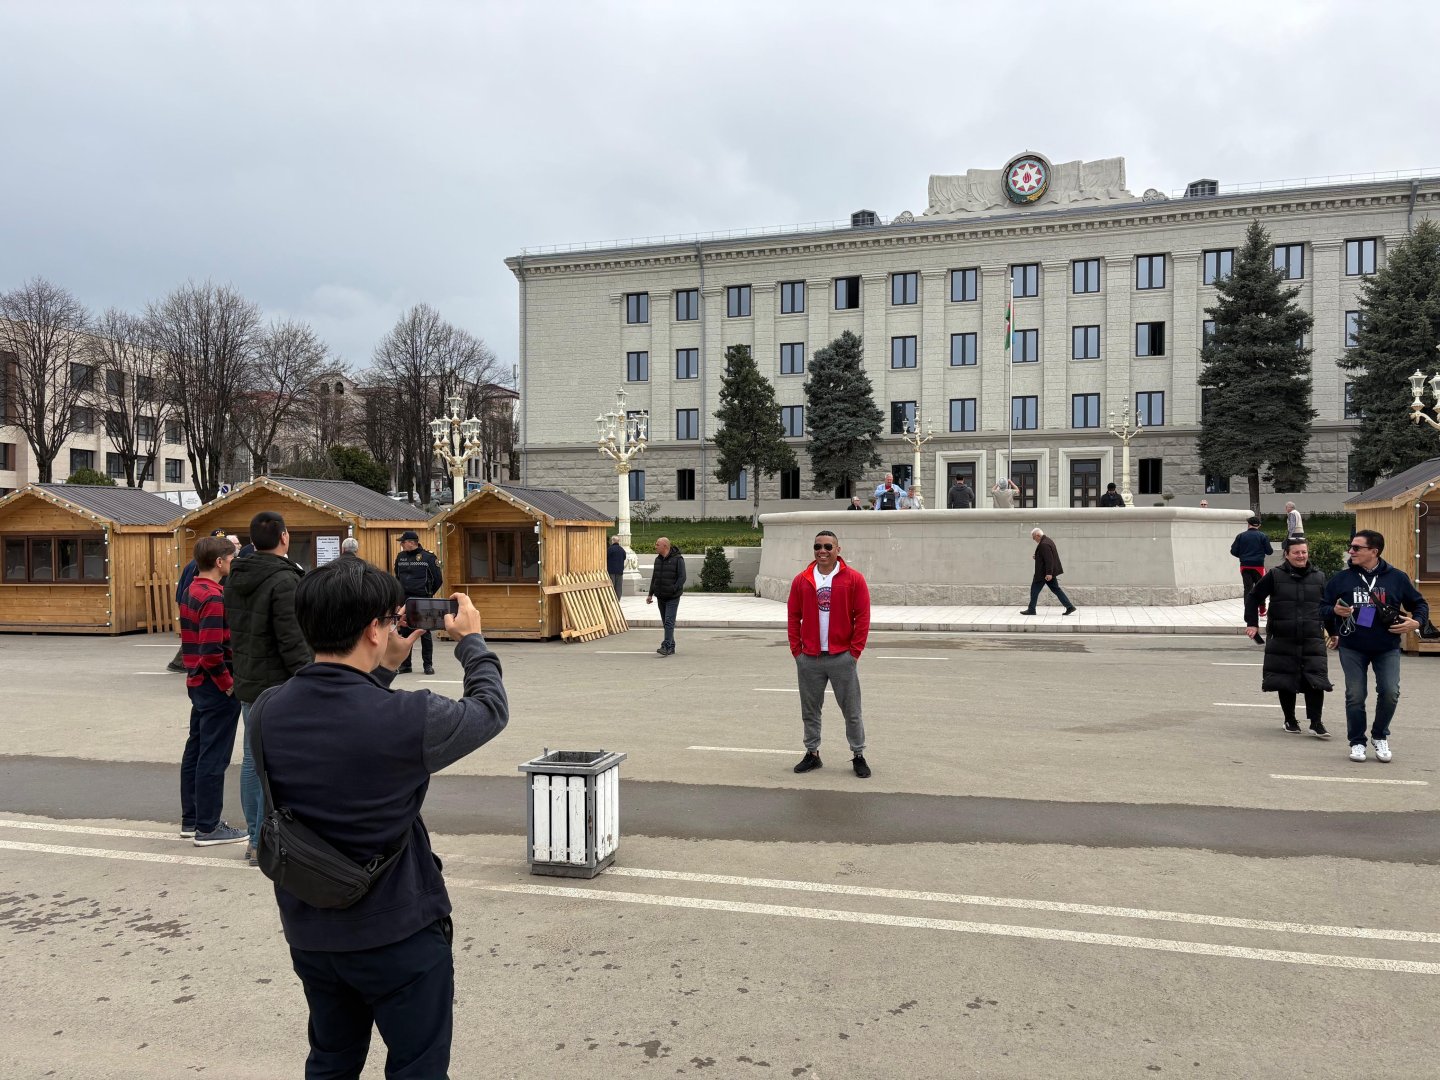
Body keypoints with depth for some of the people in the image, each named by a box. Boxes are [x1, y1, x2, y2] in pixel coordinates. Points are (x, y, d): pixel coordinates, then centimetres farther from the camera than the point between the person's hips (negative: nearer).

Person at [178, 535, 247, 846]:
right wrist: (228, 684, -15)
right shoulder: (214, 597, -20)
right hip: (217, 686, -10)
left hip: (197, 682, 10)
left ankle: (191, 819, 27)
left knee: (195, 750, 16)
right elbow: (212, 652, -25)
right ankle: (207, 828, 5)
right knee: (214, 757, -2)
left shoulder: (191, 591, 10)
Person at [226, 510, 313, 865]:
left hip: (248, 684, 9)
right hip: (278, 687, -9)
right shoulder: (284, 580, -19)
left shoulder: (236, 579, 9)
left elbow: (233, 630, 15)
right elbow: (292, 641, -21)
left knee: (253, 759, 15)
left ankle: (256, 837, 24)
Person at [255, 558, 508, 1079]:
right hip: (399, 934, -5)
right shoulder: (406, 718, -26)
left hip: (309, 931, 6)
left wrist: (384, 668, 10)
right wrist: (471, 640, 9)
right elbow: (490, 709, -7)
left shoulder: (269, 712, -10)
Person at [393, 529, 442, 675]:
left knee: (425, 633, 1)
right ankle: (405, 664, 15)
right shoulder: (400, 557, 7)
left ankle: (428, 664, 8)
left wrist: (428, 593, 7)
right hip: (404, 600, 4)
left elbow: (437, 579, -1)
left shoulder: (428, 557, -7)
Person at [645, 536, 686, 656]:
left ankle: (666, 647, -18)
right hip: (661, 597, 7)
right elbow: (654, 577, 17)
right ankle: (671, 648, 16)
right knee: (665, 622, 9)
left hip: (673, 597, -7)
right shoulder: (658, 559, 11)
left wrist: (673, 590, -21)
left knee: (669, 622, -14)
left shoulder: (678, 559, -10)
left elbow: (682, 577, -13)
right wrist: (650, 594, 12)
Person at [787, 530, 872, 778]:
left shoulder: (854, 579, -3)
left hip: (842, 657, -2)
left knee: (852, 711, 5)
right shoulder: (801, 580, 4)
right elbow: (793, 616, 8)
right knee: (809, 710, 11)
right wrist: (796, 649, 1)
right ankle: (812, 753, 24)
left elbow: (862, 616, -3)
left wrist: (855, 650, -7)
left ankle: (858, 756, 17)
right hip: (808, 658, 2)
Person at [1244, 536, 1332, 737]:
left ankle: (1316, 722, 0)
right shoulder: (1275, 576, 0)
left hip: (1312, 640, 1)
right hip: (1282, 640, -1)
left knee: (1315, 680, -7)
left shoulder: (1319, 577, 7)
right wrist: (1252, 623, -1)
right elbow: (1253, 598, 6)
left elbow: (1328, 606, 17)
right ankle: (1290, 720, 20)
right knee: (1285, 682, 6)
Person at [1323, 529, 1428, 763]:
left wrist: (1416, 622, -7)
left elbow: (1420, 604, 12)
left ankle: (1380, 736, 17)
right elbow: (1323, 607, 7)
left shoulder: (1397, 578, 2)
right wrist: (1334, 611, -15)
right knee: (1355, 695, 0)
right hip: (1352, 647, 0)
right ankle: (1357, 742, 15)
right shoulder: (1342, 578, 2)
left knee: (1390, 692, -7)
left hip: (1387, 648, 0)